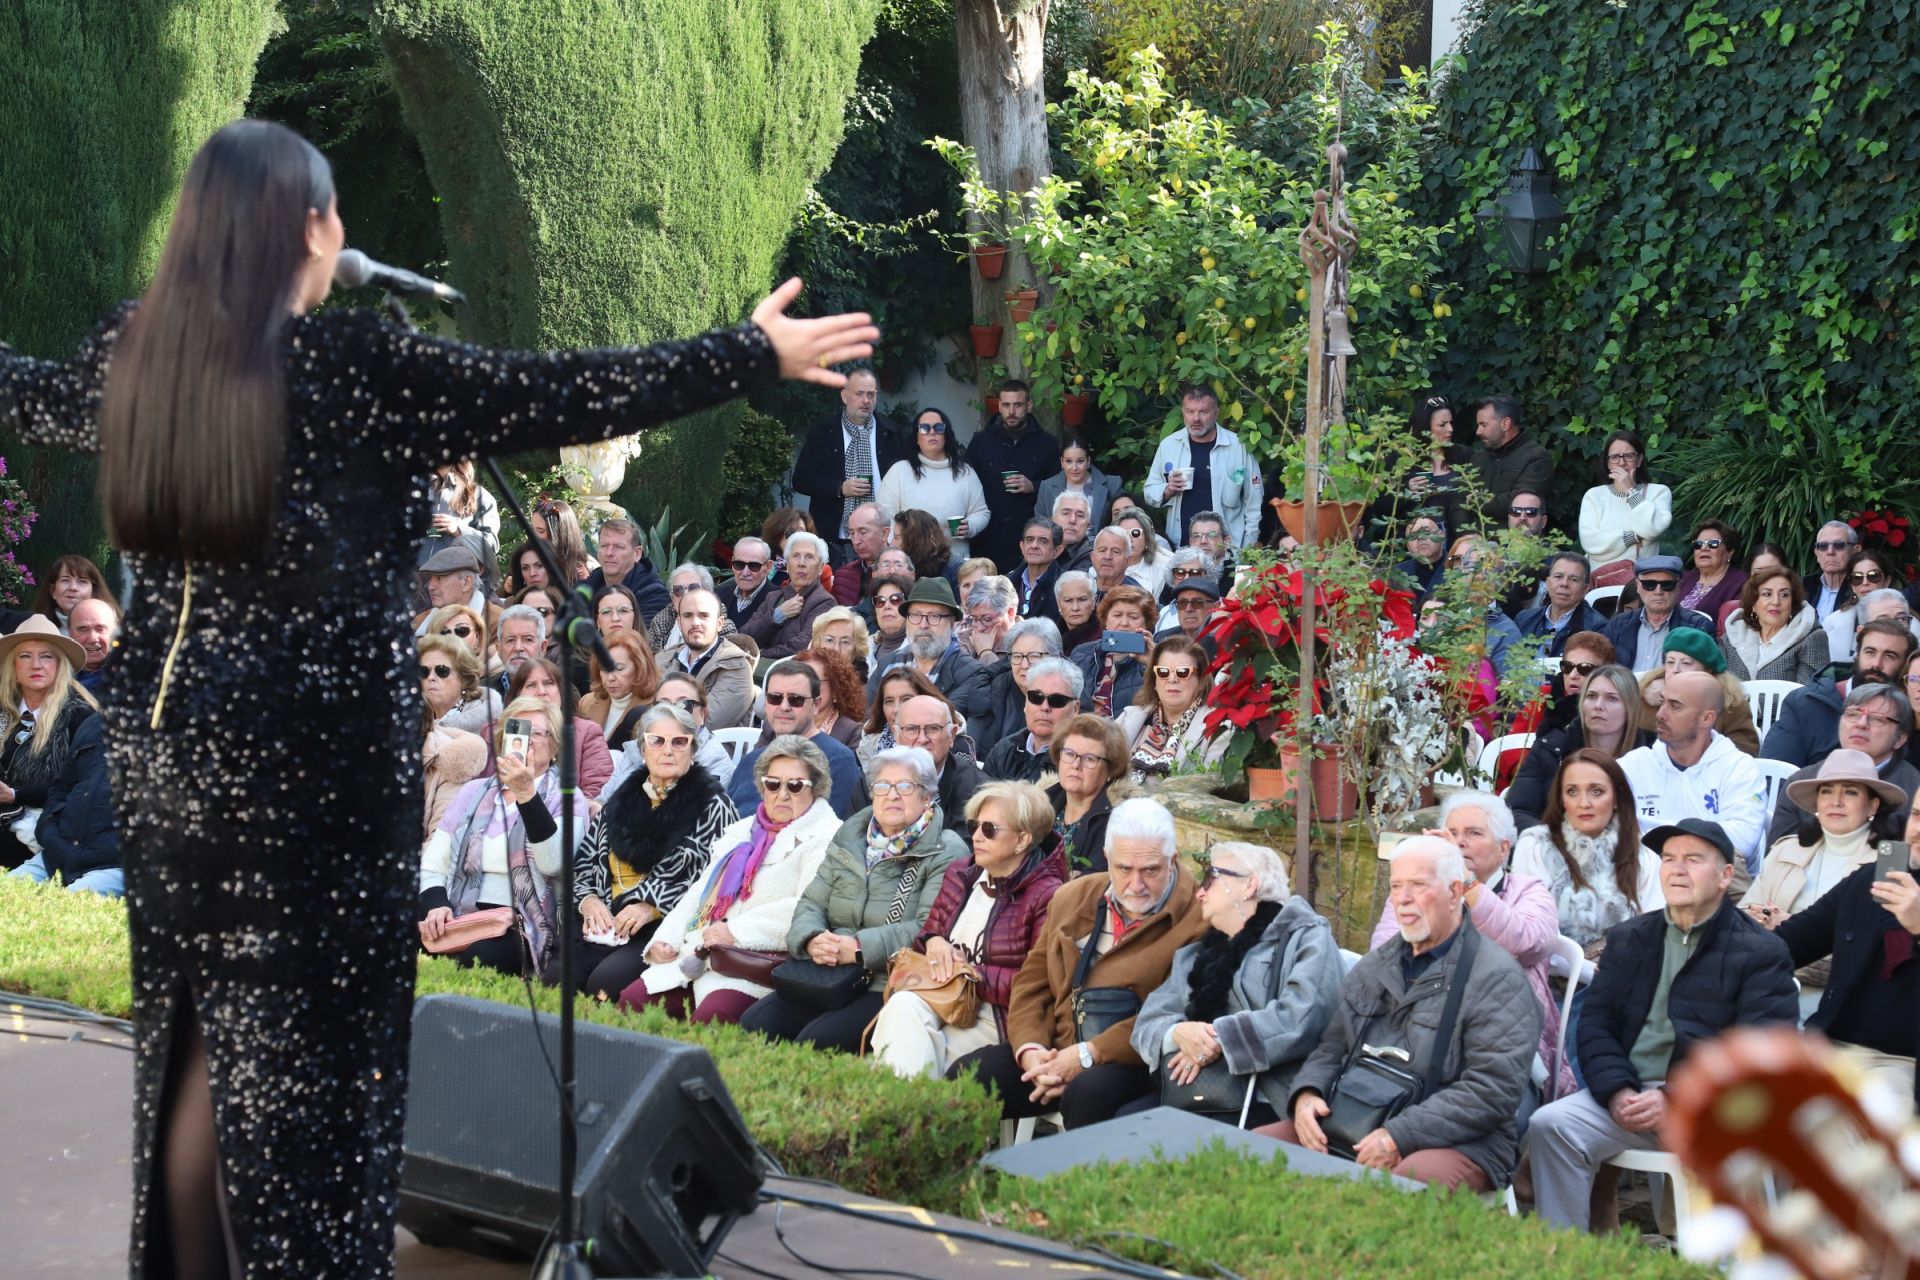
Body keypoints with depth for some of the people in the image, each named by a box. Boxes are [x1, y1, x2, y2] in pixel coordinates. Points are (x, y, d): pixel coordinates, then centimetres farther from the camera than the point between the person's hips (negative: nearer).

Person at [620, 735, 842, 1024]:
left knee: (708, 1018, -32)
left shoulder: (826, 837, 1)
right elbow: (700, 892, 27)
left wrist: (737, 930, -18)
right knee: (632, 1000, -13)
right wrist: (665, 939, 9)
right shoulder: (742, 831, 27)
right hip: (697, 954, 7)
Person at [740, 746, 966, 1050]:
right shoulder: (848, 840, 18)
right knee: (752, 1025, -15)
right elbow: (812, 903, 14)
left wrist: (861, 948, -22)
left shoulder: (946, 854, -1)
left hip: (891, 988, -6)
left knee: (816, 1040, -28)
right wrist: (811, 939, -10)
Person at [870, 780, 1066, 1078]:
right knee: (903, 1004, -29)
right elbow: (927, 933, 25)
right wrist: (933, 943, 0)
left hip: (997, 1017, -6)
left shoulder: (1047, 897, -6)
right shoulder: (959, 874, 16)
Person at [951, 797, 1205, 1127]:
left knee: (1089, 1091, -38)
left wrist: (1088, 1055, -18)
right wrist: (1030, 1050, -4)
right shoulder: (1071, 899, 16)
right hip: (1053, 1051, 6)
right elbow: (1031, 982, 16)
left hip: (1133, 1063, -6)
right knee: (962, 1076, -15)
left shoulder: (1195, 919, -5)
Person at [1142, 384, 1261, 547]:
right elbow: (1150, 493, 13)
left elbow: (1253, 503, 2)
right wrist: (1168, 491, -8)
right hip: (1180, 547, 2)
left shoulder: (1239, 447, -3)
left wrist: (1247, 550, 0)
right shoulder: (1168, 445, 4)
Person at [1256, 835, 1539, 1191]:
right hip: (1353, 1128, 7)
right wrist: (1306, 1094, -2)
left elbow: (1493, 1091, -14)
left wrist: (1400, 1137, -20)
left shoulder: (1496, 978, -4)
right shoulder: (1373, 967, 20)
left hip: (1456, 1143, -6)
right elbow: (1331, 1048, 22)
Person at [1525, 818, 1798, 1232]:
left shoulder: (1761, 952, 5)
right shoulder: (1628, 939, 20)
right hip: (1630, 1095, 4)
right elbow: (1594, 1023, 12)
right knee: (1549, 1126, -21)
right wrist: (1618, 1092, -9)